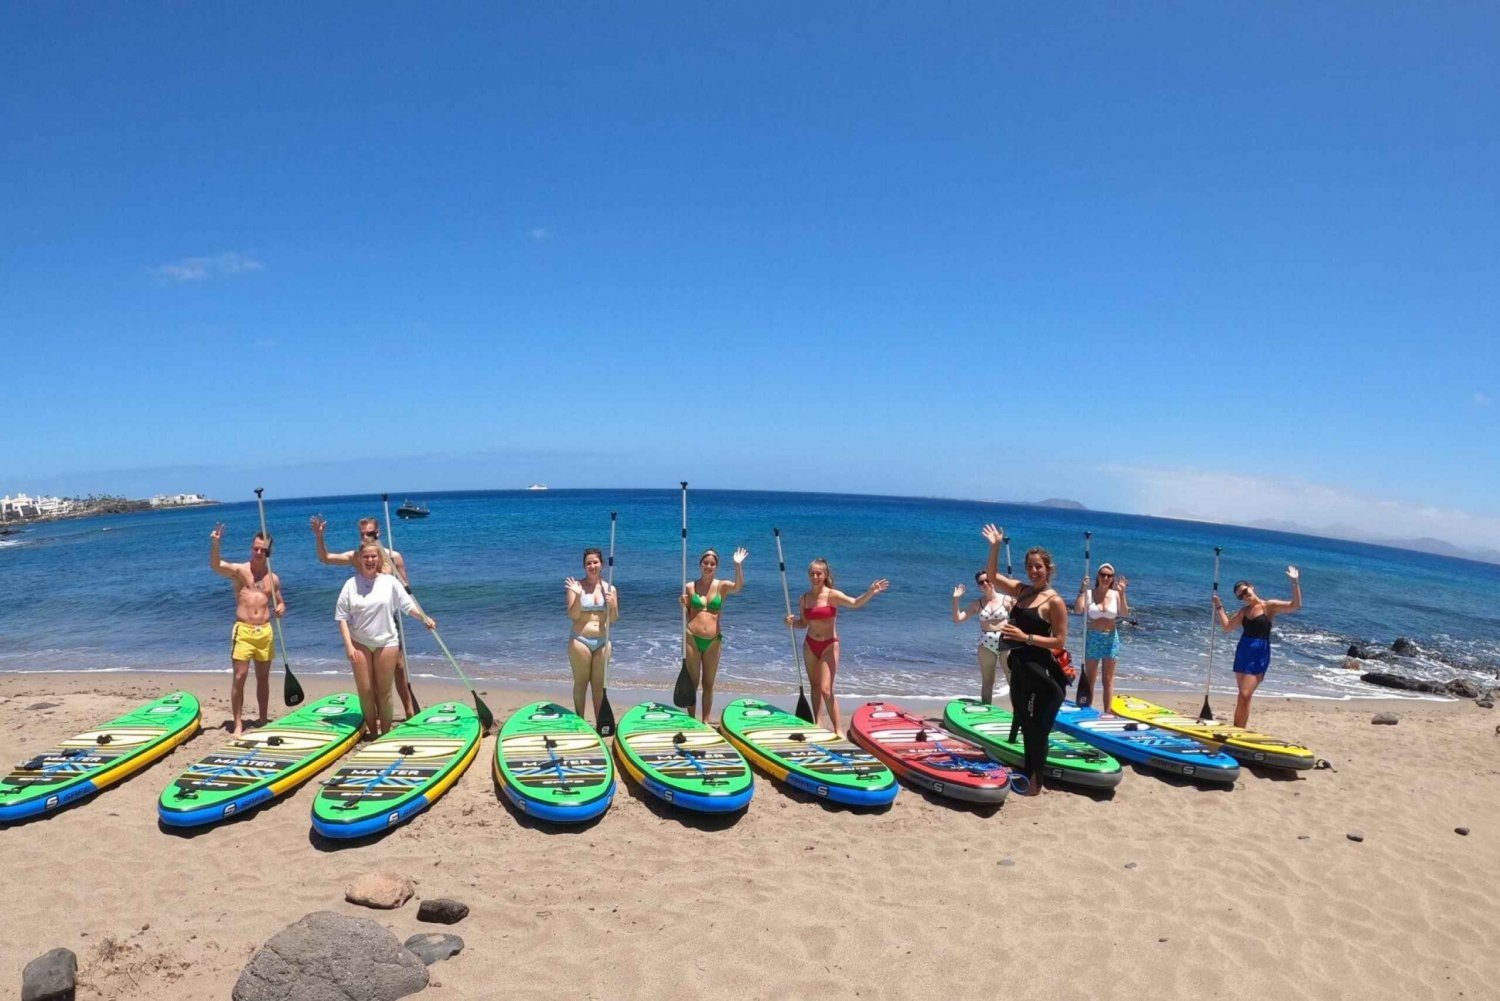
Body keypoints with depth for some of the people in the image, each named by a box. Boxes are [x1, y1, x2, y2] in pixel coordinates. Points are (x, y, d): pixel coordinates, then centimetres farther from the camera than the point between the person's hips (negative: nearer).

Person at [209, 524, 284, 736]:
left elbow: (280, 603, 19)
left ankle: (263, 719, 22)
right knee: (239, 676, -5)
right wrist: (215, 544, -37)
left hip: (265, 631, 3)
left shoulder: (273, 579, 10)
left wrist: (281, 609, -6)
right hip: (243, 631, -3)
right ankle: (238, 724, 2)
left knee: (263, 677, 11)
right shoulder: (239, 570, -1)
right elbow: (215, 566, -20)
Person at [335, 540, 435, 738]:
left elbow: (407, 605, -1)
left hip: (386, 642, -1)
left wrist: (424, 618, -18)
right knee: (365, 690, 5)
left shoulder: (389, 582, -3)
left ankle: (386, 733, 17)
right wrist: (349, 645, -9)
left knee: (384, 691, 6)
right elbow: (342, 617, -3)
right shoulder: (351, 584, -3)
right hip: (360, 644, 1)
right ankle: (372, 731, 20)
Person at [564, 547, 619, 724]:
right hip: (580, 641, -3)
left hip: (602, 642, 3)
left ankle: (600, 723, 18)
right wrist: (578, 595, -25)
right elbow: (573, 615, -12)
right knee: (581, 683, 5)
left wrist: (613, 606, -15)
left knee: (599, 685, 10)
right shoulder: (576, 586, -5)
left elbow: (613, 619, 5)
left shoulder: (610, 589, 4)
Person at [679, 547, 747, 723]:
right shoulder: (690, 586, 1)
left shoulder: (721, 586, 0)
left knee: (708, 684, 10)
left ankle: (705, 720, 21)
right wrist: (683, 605, -12)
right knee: (692, 682, 8)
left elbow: (738, 586, -23)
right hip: (692, 638, 0)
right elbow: (686, 615, 9)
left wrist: (738, 565, -36)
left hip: (713, 640, 0)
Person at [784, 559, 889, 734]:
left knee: (826, 689, -10)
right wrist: (792, 621, -10)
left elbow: (854, 603, -31)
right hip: (810, 645, 5)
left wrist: (870, 593, -48)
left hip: (829, 645, -5)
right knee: (815, 686, 15)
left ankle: (838, 729, -1)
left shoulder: (833, 595, -13)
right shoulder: (804, 598, 0)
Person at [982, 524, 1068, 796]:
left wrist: (1026, 637, -22)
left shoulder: (1054, 601, -13)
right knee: (1025, 726, 16)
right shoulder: (1021, 590, 7)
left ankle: (1036, 782, 12)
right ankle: (1027, 775, 28)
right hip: (1019, 667, 7)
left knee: (1037, 728, 2)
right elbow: (992, 576, 12)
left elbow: (1059, 642, -15)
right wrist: (995, 547, 1)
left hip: (1040, 671, -7)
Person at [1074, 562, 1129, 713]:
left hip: (1110, 639, 1)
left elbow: (1124, 613, -15)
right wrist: (1082, 591, -26)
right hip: (1092, 638, -1)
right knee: (1089, 679, 8)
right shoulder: (1089, 594, -6)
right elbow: (1078, 610, -20)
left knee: (1108, 679, 5)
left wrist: (1122, 594, -25)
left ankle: (1107, 712, 11)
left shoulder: (1116, 594, -1)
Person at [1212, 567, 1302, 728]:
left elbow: (1295, 605, -16)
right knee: (1243, 694, 11)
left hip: (1259, 654, -6)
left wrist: (1295, 583, -23)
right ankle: (1237, 729, 18)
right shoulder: (1244, 611, 11)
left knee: (1245, 694, -11)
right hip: (1242, 652, 6)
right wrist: (1219, 607, 12)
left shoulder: (1269, 606, -4)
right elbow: (1226, 626, 16)